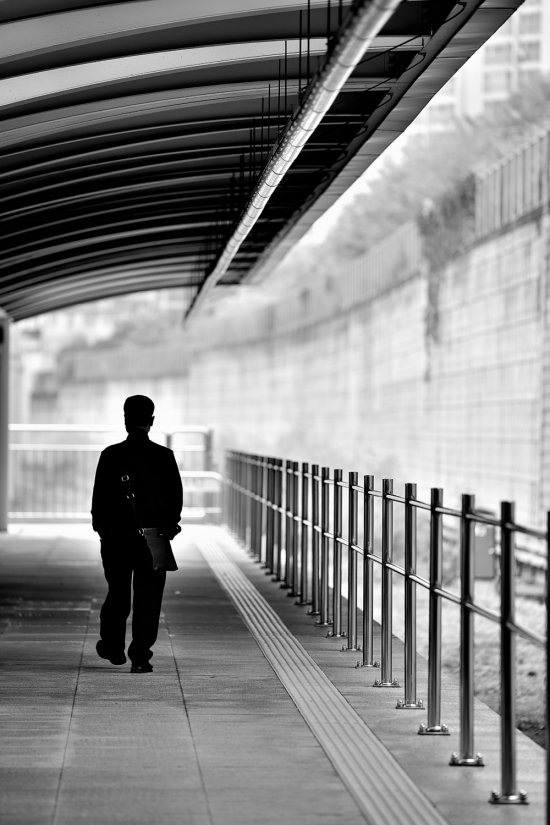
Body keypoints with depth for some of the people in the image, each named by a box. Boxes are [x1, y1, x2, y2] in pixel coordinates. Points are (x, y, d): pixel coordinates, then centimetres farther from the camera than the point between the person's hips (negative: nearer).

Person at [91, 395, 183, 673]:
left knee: (118, 593, 18)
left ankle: (112, 647, 27)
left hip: (116, 536, 1)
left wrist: (101, 526, 8)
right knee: (148, 598, 3)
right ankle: (140, 657, -3)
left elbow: (99, 496, -3)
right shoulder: (164, 457, -4)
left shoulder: (111, 455, -6)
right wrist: (170, 525, 13)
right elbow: (176, 497, 0)